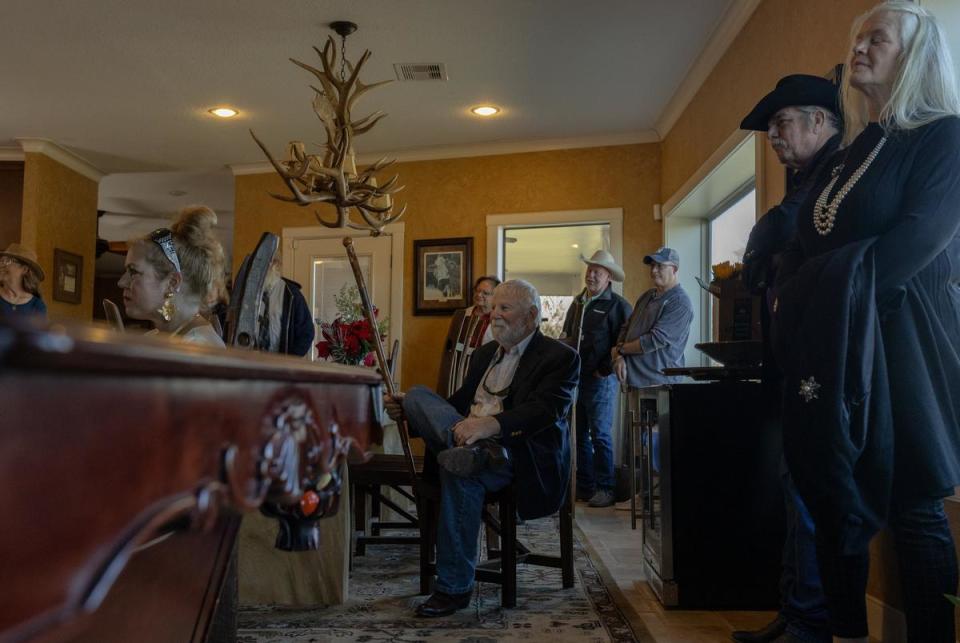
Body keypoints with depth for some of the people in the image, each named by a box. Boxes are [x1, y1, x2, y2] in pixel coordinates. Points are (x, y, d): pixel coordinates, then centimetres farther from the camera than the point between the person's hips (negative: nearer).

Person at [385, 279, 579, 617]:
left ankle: (454, 587, -25)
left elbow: (544, 409, -19)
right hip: (468, 436, 7)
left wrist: (490, 424, -36)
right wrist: (409, 411, 8)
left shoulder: (560, 357, -1)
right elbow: (459, 402, 26)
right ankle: (475, 450, -38)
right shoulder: (485, 352, 23)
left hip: (519, 452, -6)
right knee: (417, 394, -13)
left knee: (461, 470, -37)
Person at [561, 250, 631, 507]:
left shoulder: (617, 305, -7)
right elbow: (565, 336, 23)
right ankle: (585, 486, 20)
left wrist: (605, 370, -12)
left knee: (600, 435, -4)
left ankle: (605, 489, 5)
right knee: (579, 435, 10)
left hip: (600, 380, -7)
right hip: (574, 377, 7)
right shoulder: (578, 303, 15)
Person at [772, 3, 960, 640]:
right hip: (830, 346, 7)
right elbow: (801, 252, 15)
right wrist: (797, 297, -3)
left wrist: (828, 282, -14)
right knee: (835, 501, 7)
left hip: (901, 342, -6)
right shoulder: (851, 154, 20)